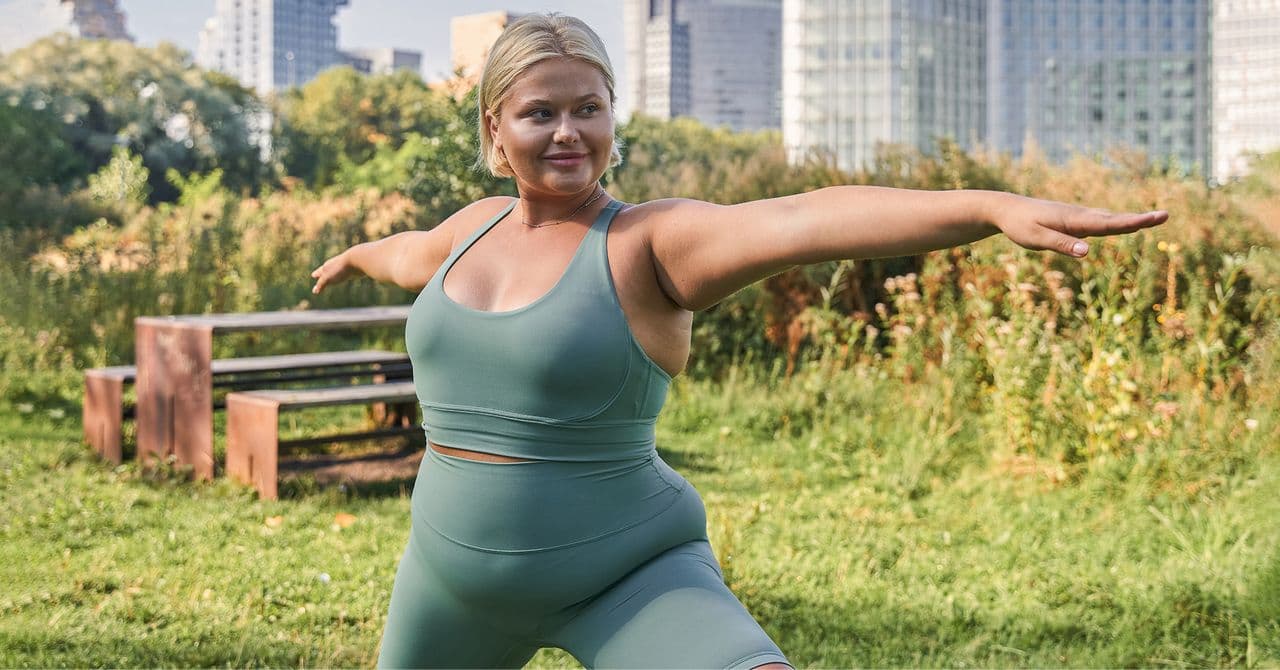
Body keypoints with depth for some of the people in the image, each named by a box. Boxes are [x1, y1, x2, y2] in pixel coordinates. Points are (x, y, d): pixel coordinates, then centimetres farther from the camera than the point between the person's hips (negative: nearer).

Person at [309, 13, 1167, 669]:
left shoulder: (653, 242, -16)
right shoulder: (475, 227, 4)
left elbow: (806, 219, -34)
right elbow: (413, 255, 29)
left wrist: (996, 206, -48)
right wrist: (354, 256, 52)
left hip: (625, 577, -6)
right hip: (459, 571, 6)